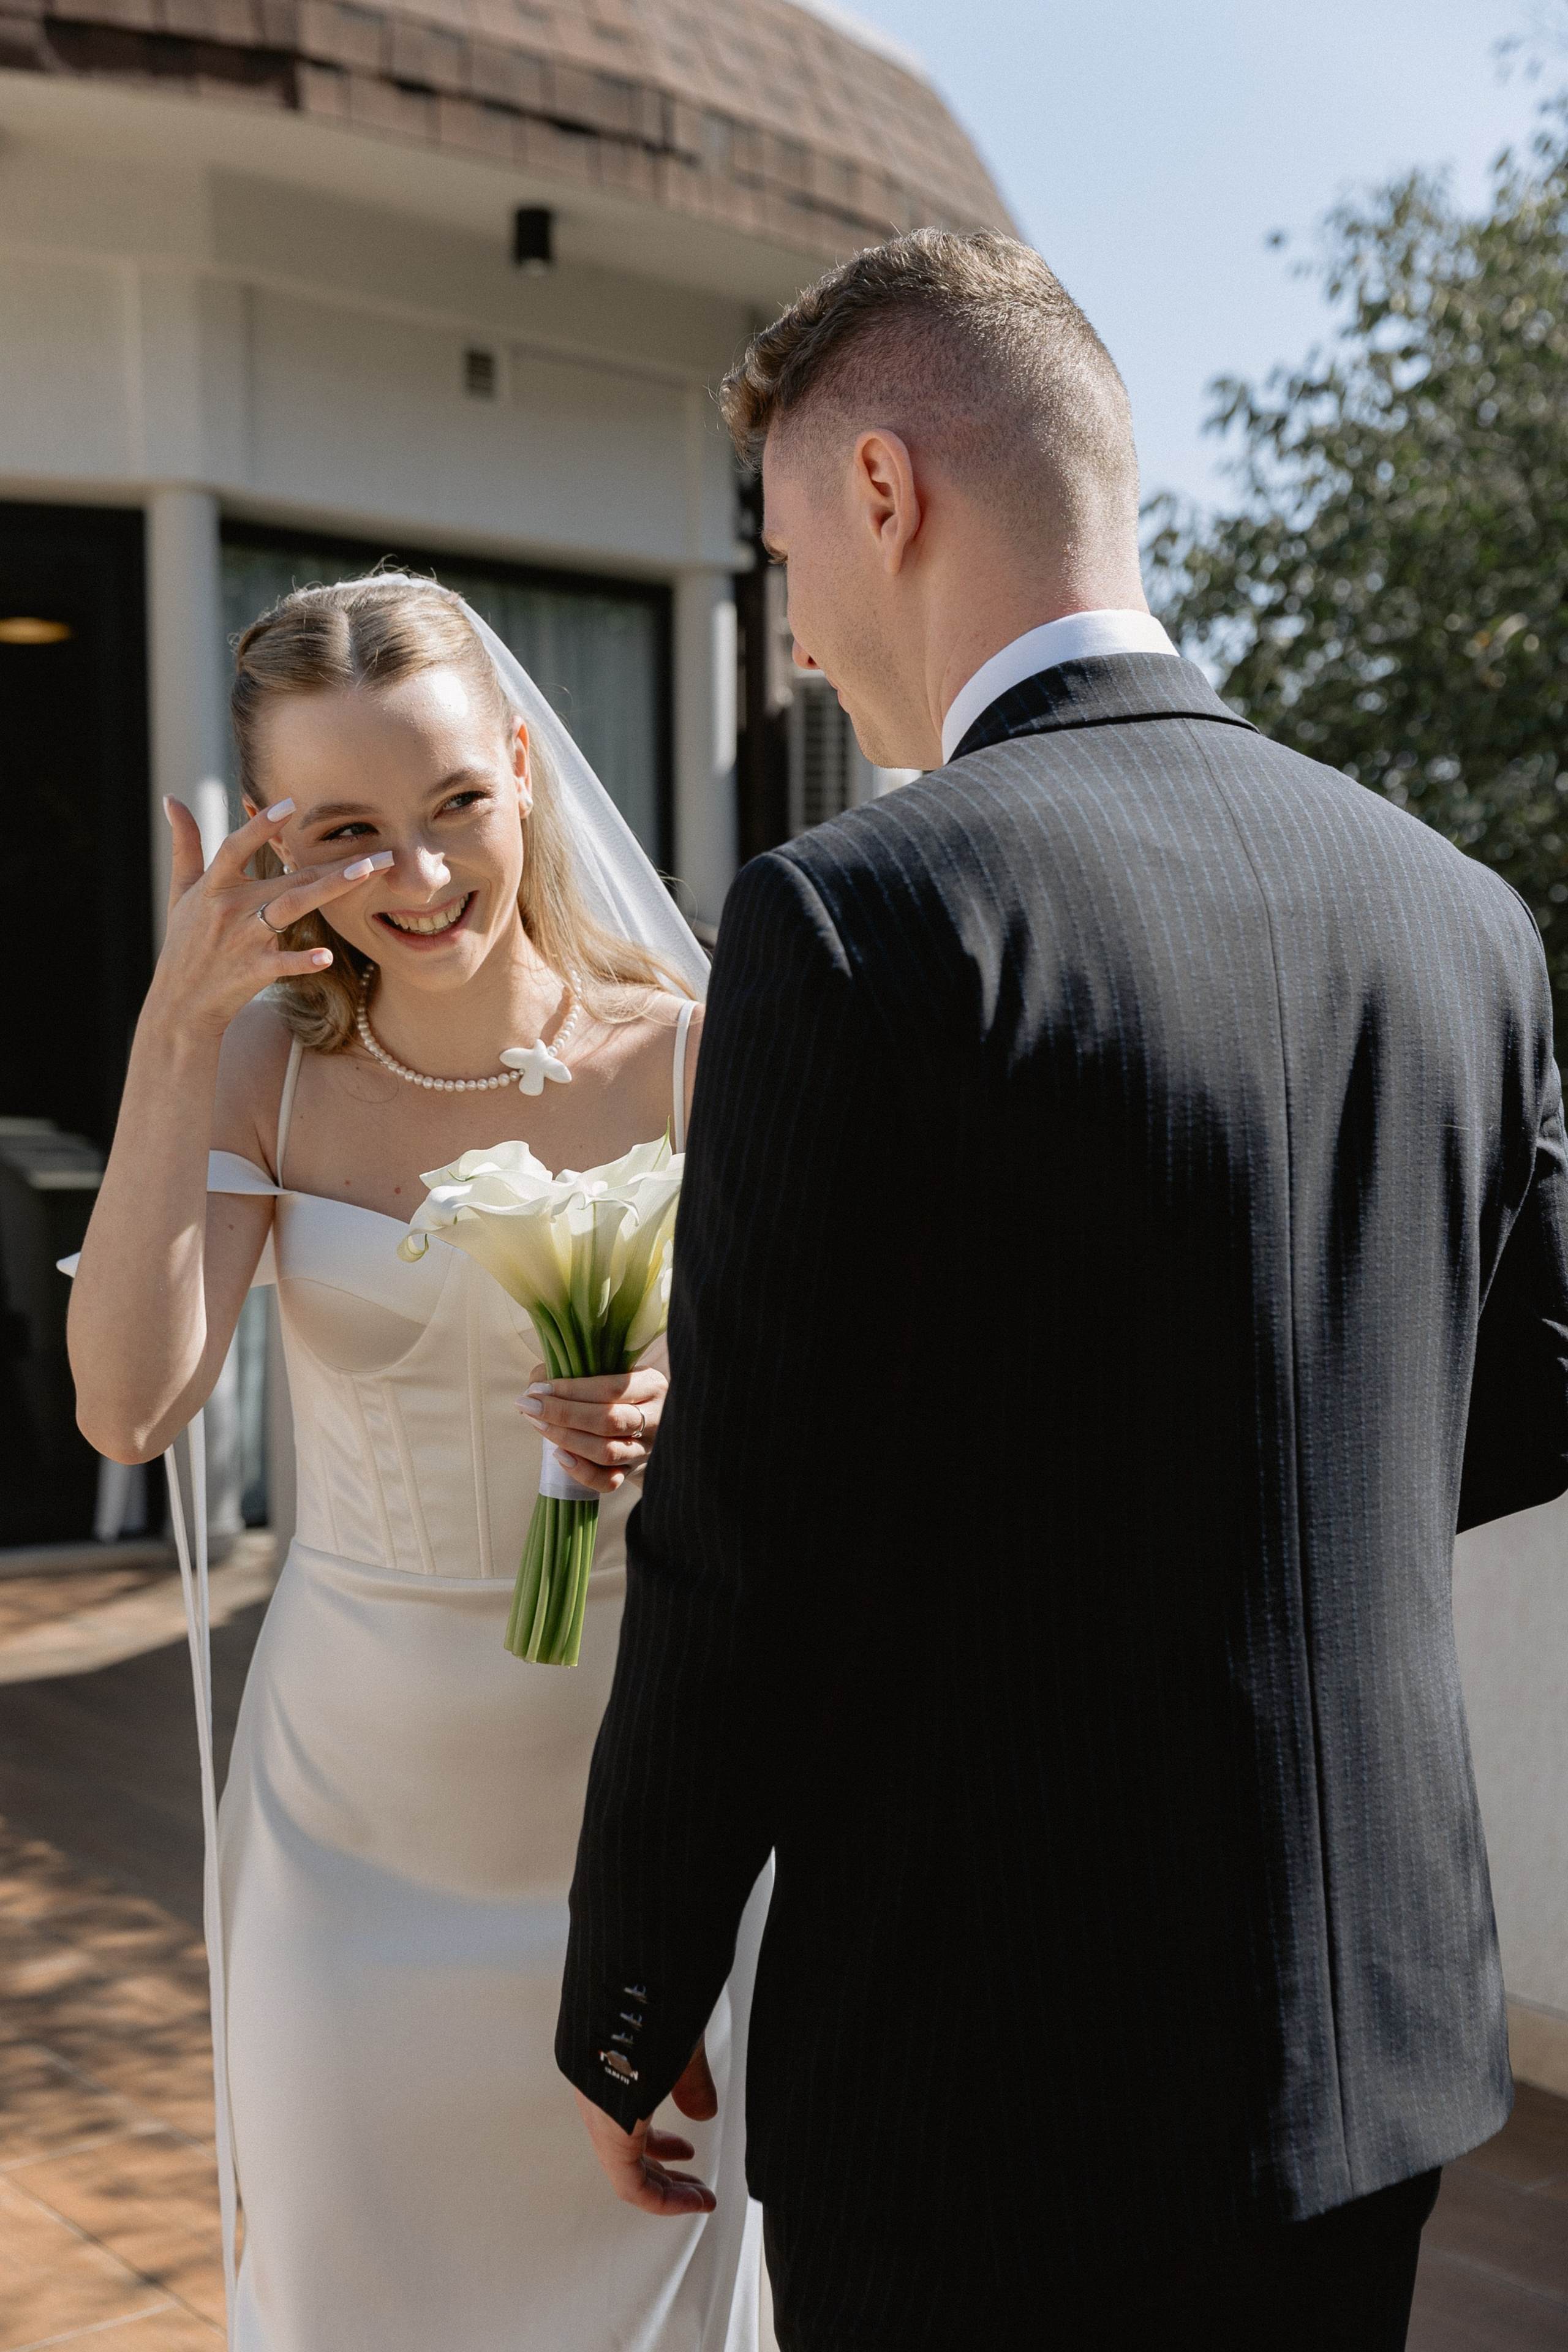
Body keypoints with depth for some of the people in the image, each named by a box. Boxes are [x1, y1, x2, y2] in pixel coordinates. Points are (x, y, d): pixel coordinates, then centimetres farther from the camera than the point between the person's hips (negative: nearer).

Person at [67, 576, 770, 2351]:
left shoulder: (689, 1057, -11)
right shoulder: (267, 1068, -4)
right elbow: (129, 1406, -17)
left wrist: (688, 1429, -27)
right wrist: (175, 1036, -19)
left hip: (630, 1766, -1)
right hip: (353, 1785, 2)